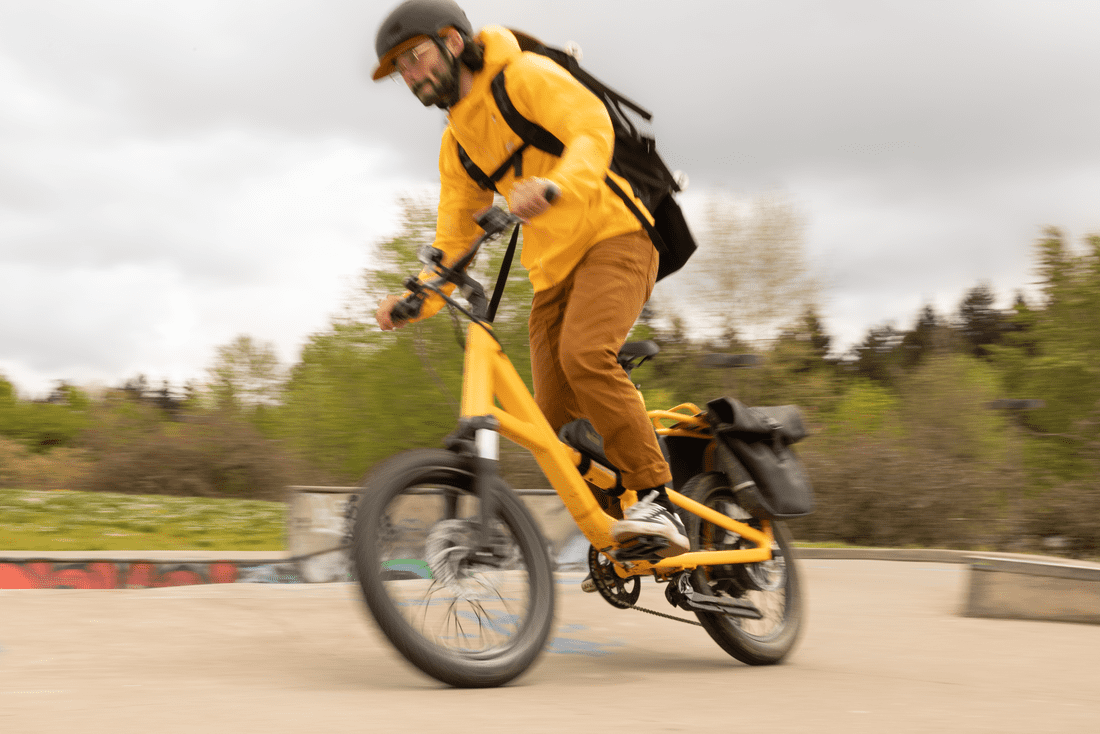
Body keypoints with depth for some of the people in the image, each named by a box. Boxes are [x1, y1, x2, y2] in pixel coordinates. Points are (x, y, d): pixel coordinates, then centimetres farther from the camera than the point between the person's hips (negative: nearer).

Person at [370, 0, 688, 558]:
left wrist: (556, 186, -43)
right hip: (552, 269, 7)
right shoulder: (457, 145, 15)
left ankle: (658, 502, -26)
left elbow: (592, 129, -22)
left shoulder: (525, 76, -5)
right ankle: (617, 538, 11)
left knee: (584, 354, -32)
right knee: (557, 422, -3)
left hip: (612, 235, -7)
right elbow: (454, 240, 14)